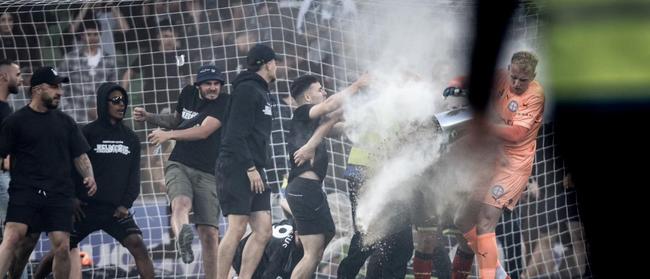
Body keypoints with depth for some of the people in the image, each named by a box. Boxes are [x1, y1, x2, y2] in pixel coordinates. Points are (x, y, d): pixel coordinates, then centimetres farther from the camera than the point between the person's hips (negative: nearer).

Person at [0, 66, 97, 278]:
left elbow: (79, 155, 15)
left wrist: (89, 177, -2)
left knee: (62, 246, -3)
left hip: (59, 194, 3)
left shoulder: (65, 122, 15)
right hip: (24, 190, -3)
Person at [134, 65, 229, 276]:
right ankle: (183, 239, -65)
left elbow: (204, 131, -16)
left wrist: (169, 135, -21)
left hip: (207, 174, -1)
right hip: (178, 166, 1)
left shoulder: (224, 102, -3)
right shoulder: (188, 94, 11)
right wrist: (149, 117, 17)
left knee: (209, 233, -9)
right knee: (181, 203, -33)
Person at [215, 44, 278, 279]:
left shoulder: (260, 91, 22)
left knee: (263, 230, 2)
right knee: (237, 228, -12)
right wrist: (250, 168, -19)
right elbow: (236, 134, -16)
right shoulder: (247, 90, -8)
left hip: (252, 170, 10)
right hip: (236, 169, -10)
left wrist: (257, 169, 14)